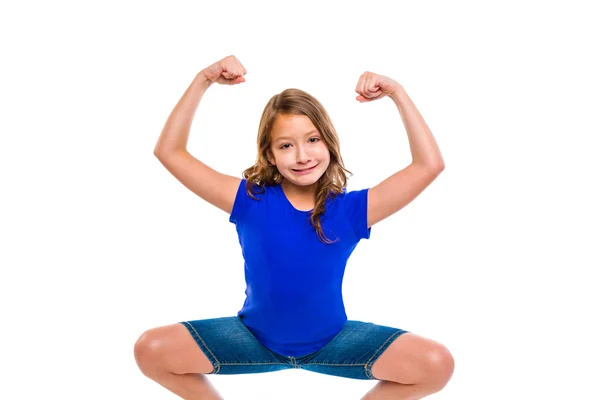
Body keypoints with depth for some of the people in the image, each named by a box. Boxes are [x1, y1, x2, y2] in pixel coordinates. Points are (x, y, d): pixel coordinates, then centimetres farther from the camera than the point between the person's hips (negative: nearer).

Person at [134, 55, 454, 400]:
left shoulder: (350, 210, -15)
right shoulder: (251, 201, -16)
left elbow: (430, 164, -19)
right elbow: (169, 152, -18)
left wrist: (397, 93, -24)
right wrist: (203, 81, -25)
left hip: (331, 341, 0)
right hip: (256, 338, 0)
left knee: (437, 364, -20)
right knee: (151, 351, -20)